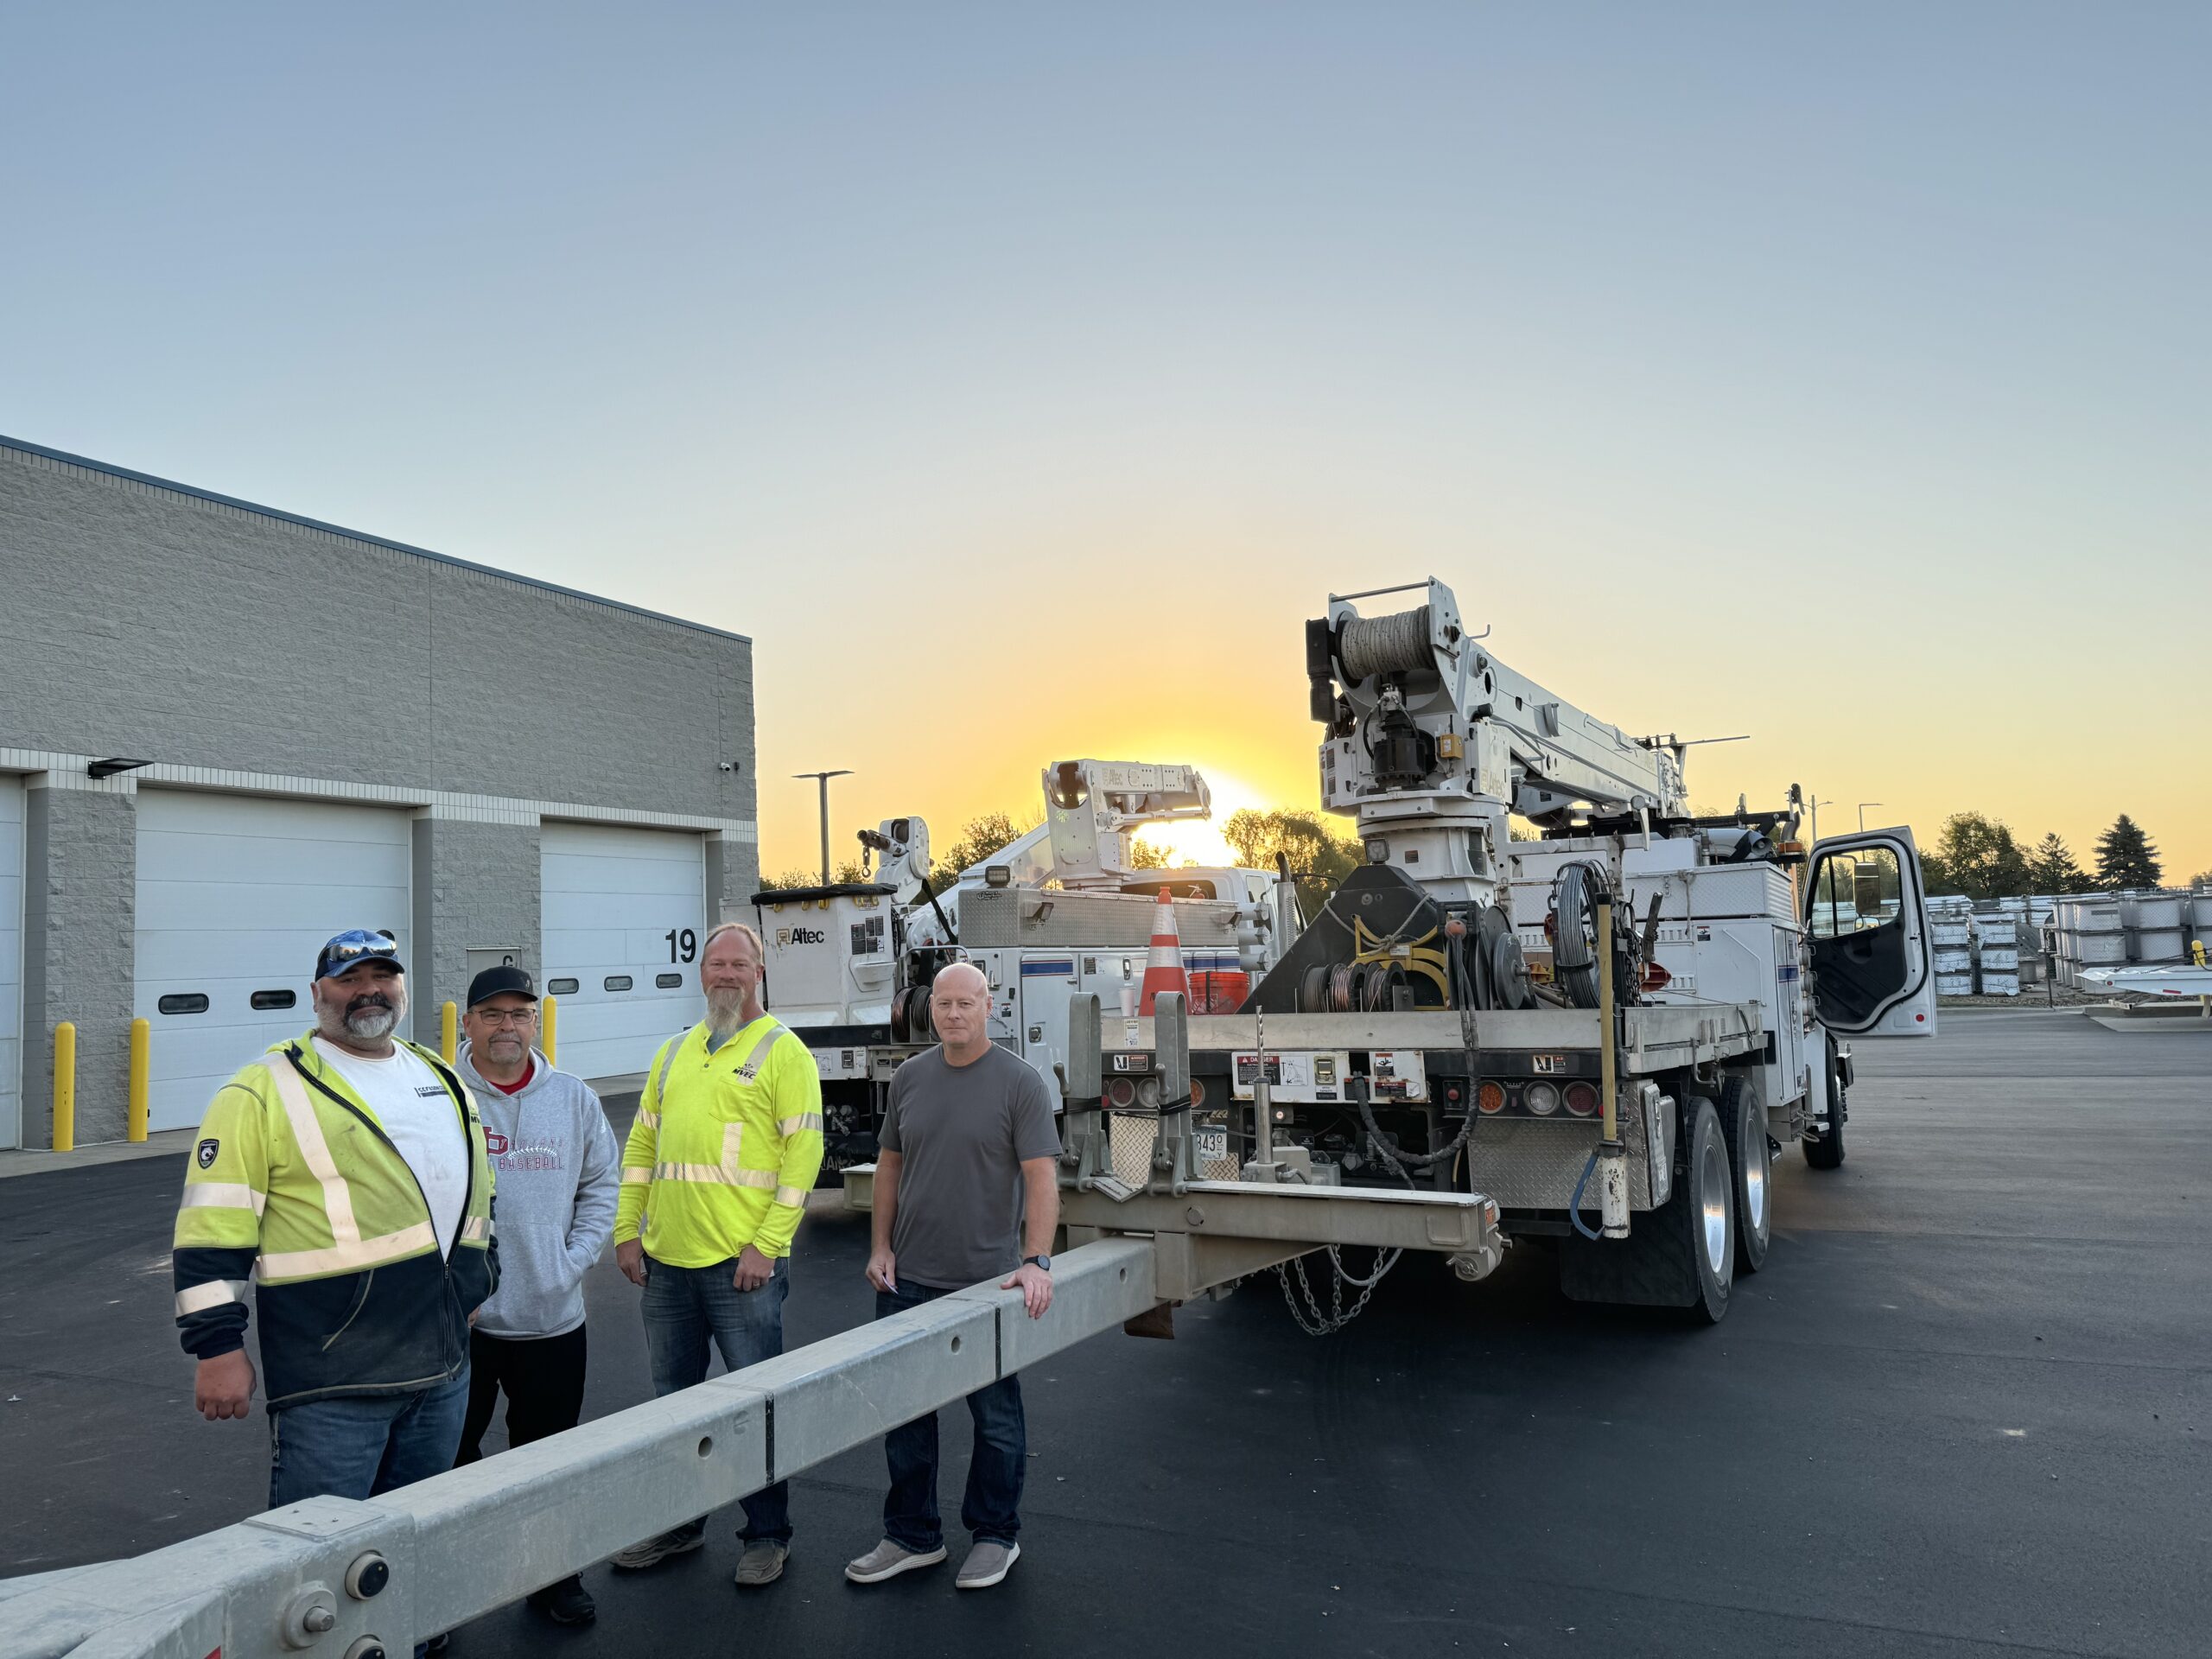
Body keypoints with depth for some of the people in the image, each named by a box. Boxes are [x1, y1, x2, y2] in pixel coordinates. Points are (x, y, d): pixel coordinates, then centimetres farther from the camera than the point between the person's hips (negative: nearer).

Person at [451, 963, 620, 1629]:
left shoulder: (575, 1098, 3)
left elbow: (602, 1185, 9)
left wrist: (573, 1261, -1)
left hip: (553, 1318, 3)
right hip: (458, 1318, -3)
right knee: (449, 1456, 8)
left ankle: (555, 1577, 32)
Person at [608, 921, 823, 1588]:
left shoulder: (783, 1051, -5)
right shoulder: (674, 1053, 14)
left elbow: (803, 1153, -11)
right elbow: (641, 1145, 16)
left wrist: (767, 1244, -16)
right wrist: (627, 1231, 8)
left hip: (743, 1263, -6)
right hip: (666, 1260, 6)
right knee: (673, 1399, 17)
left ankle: (767, 1534, 19)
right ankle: (677, 1523, 34)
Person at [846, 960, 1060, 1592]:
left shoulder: (1019, 1082, -9)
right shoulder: (910, 1077, 6)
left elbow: (1041, 1176, -14)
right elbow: (889, 1164, 12)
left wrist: (1036, 1261, -22)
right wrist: (881, 1246, 6)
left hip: (987, 1280, -4)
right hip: (907, 1279, 5)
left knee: (996, 1416, 9)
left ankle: (995, 1536, 27)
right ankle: (912, 1537, 29)